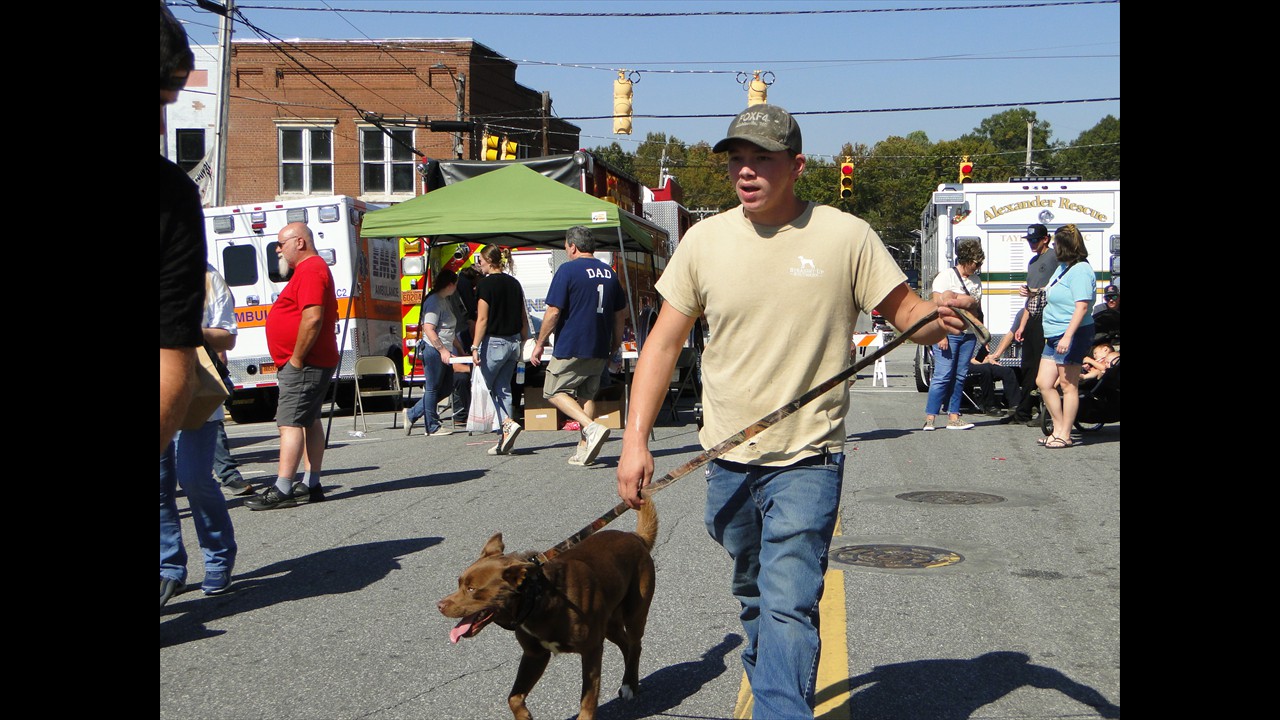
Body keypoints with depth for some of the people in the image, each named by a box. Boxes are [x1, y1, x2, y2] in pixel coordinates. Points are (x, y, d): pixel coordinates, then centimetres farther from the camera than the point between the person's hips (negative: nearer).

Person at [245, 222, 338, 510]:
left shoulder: (310, 271, -15)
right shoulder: (314, 268, 20)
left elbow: (312, 318, -26)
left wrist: (296, 360, -22)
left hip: (303, 365, -11)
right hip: (315, 364, 11)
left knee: (290, 422, -14)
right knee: (309, 421, 13)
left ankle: (282, 490, -17)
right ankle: (311, 485, 18)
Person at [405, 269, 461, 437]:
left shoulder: (445, 301, 18)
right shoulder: (434, 301, -13)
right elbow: (428, 329, -21)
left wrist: (460, 351, 24)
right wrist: (443, 350, -24)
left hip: (443, 351, 10)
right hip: (433, 350, -10)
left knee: (446, 387, 12)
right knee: (433, 388, -2)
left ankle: (412, 414, 19)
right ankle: (432, 427, 6)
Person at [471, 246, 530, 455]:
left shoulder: (486, 284, -10)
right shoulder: (514, 283, 9)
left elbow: (482, 319, -15)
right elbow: (524, 319, 12)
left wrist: (475, 347, -13)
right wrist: (522, 344, 20)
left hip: (494, 342, -6)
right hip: (514, 342, 7)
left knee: (486, 387, 8)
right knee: (503, 388, 11)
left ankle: (508, 423, -10)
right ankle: (505, 438, 7)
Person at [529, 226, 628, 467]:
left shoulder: (568, 270, -9)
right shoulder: (609, 273, 11)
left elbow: (554, 312, -13)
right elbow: (620, 314, 16)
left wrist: (540, 343, -3)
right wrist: (615, 345, 26)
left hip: (571, 348, -7)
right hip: (600, 350, 7)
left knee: (554, 391, 5)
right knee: (587, 395, 15)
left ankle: (592, 428, -14)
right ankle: (584, 450, 11)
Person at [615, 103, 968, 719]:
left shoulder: (846, 236, -6)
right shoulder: (704, 240, 1)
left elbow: (906, 312, -2)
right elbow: (664, 344, 4)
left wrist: (938, 318, -28)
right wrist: (635, 441, -3)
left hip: (807, 462, -4)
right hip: (727, 461, 4)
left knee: (788, 606, -13)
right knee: (753, 598, 20)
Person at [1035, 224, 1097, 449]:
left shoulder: (1080, 270, -15)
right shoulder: (1063, 267, 15)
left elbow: (1082, 306, -23)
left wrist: (1068, 337, -27)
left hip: (1072, 335, -10)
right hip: (1055, 335, 10)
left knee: (1068, 385, -2)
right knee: (1043, 382, 9)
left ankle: (1065, 435, 4)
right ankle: (1058, 429, 18)